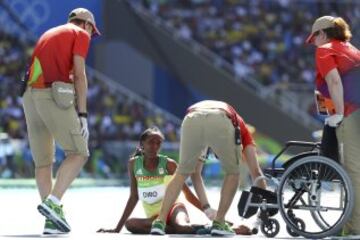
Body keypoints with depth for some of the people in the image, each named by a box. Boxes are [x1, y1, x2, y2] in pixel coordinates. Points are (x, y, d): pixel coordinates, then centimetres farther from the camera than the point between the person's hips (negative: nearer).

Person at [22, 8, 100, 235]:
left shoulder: (48, 34, 30)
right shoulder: (81, 34, 7)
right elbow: (79, 74, -4)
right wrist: (82, 114, -6)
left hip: (30, 94, 7)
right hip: (55, 95, -7)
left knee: (43, 160, 8)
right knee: (78, 153, -2)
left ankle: (52, 220, 4)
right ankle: (53, 203, -17)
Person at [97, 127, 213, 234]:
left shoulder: (168, 164, -3)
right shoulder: (134, 164, 4)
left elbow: (187, 193, 2)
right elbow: (134, 197, 10)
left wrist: (208, 211, -5)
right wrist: (118, 228, 8)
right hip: (154, 217, 4)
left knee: (182, 227, -41)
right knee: (130, 224, -31)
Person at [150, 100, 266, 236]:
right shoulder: (240, 125, 41)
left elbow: (195, 174, 46)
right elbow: (255, 172, 34)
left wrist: (207, 208, 48)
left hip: (191, 120, 2)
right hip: (221, 123, -2)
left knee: (181, 174, 24)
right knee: (232, 173, 24)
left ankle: (160, 222, 14)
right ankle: (218, 223, 18)